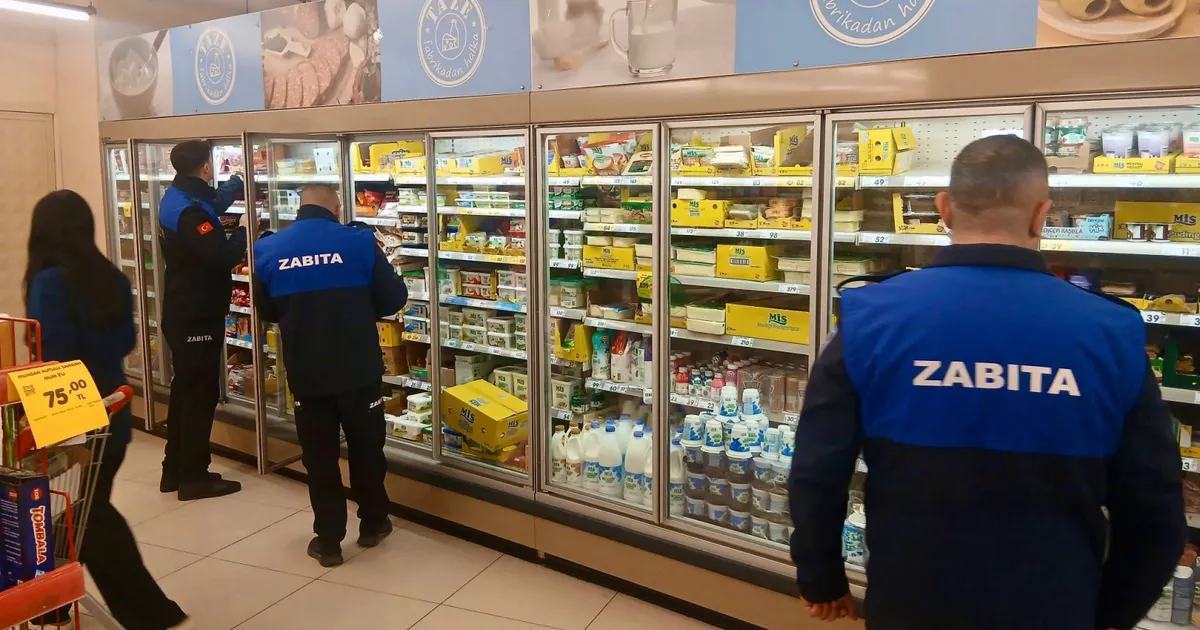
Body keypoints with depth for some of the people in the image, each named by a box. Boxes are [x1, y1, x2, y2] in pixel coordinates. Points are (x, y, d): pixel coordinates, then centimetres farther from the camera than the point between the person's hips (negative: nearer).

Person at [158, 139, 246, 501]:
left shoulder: (177, 200, 10)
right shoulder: (190, 211, -22)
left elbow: (213, 205, 31)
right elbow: (223, 257, -28)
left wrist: (236, 182, 42)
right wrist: (243, 230, -11)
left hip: (182, 314, 10)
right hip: (198, 317, -10)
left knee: (184, 389, 17)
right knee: (200, 393, -2)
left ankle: (175, 469, 26)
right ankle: (193, 477, 6)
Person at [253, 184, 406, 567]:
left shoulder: (269, 250, -1)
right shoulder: (357, 242, -9)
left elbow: (266, 312, 11)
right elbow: (394, 299, -4)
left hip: (305, 373, 1)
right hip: (358, 368, -1)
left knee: (319, 455, 13)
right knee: (366, 447, 17)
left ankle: (328, 540, 19)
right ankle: (373, 523, 31)